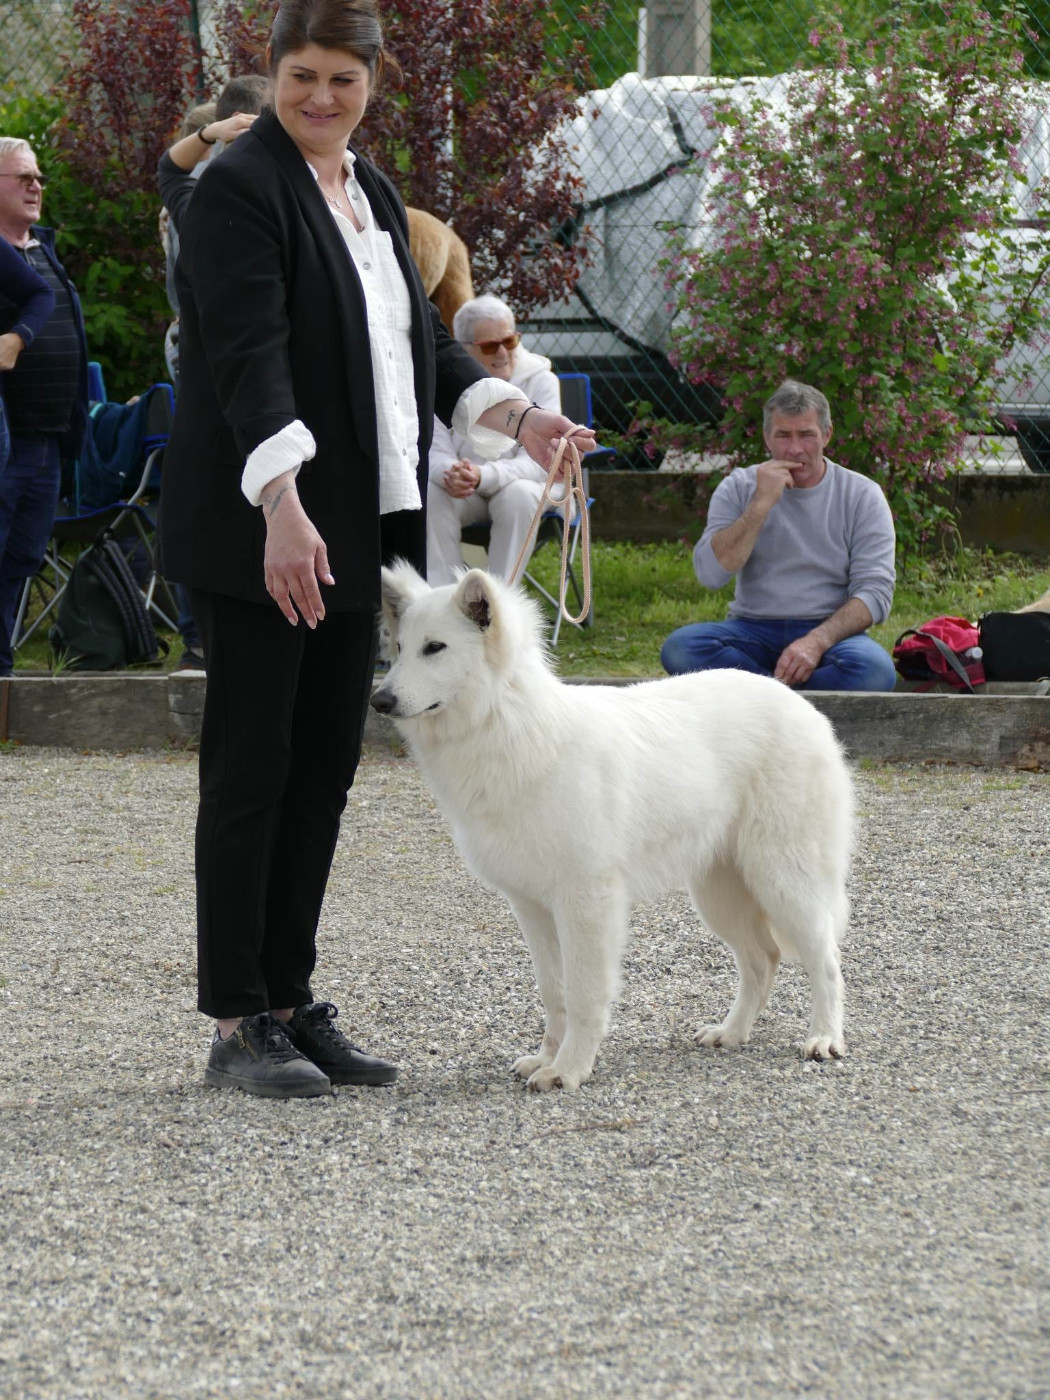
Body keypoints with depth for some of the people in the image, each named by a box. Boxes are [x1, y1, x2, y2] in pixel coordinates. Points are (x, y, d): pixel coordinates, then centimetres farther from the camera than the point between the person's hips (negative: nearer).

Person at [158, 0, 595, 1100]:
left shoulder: (372, 194, 16)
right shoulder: (241, 187, -10)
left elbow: (419, 343, 21)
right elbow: (250, 359, -22)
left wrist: (515, 417, 5)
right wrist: (283, 507, -32)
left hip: (356, 528, 8)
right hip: (259, 527, -8)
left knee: (323, 769, 10)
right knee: (252, 766, -4)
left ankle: (291, 1004, 16)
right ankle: (236, 1026, 0)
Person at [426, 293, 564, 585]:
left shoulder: (540, 381, -9)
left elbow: (538, 462, -19)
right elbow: (434, 453, -10)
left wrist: (483, 476, -37)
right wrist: (451, 473, -36)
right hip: (464, 494, 1)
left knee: (518, 495, -35)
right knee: (431, 494, -29)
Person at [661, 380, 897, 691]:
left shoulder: (862, 495, 3)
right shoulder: (739, 488, 7)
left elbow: (875, 592, -5)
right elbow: (711, 574, -7)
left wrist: (816, 642, -22)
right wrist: (761, 504, -14)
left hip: (829, 631, -1)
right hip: (753, 629, 1)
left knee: (874, 669, -36)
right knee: (679, 647, -30)